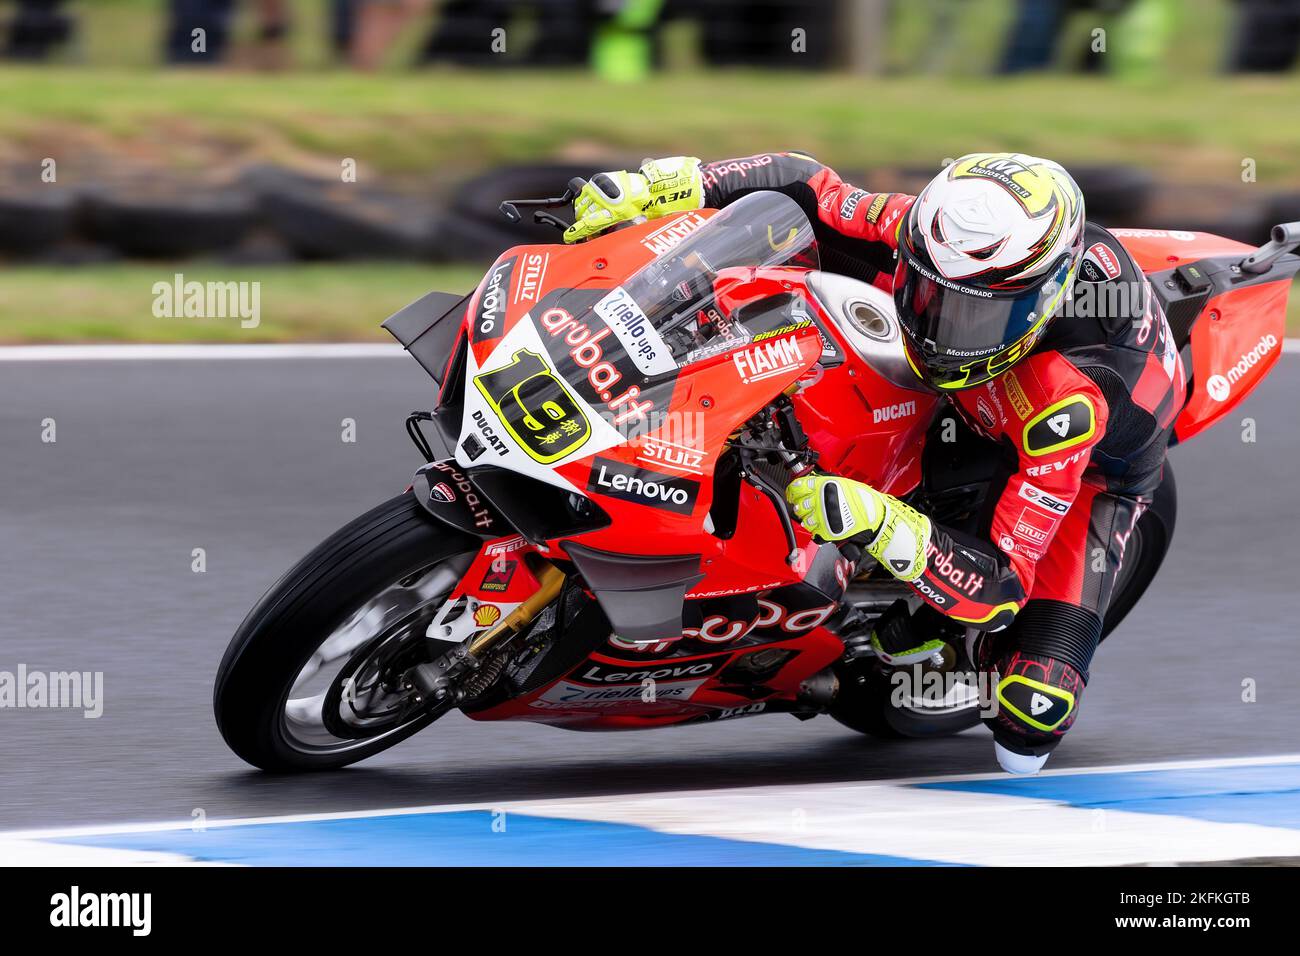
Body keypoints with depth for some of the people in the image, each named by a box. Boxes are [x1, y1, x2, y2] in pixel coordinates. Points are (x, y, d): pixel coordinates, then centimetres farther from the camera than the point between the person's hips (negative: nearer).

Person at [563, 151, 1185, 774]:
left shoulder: (1069, 398, -49)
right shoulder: (933, 239, -35)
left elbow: (1001, 591, -47)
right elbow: (801, 187, -21)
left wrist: (880, 527, -62)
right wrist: (659, 186, -34)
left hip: (1088, 463, -5)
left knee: (1027, 731, -23)